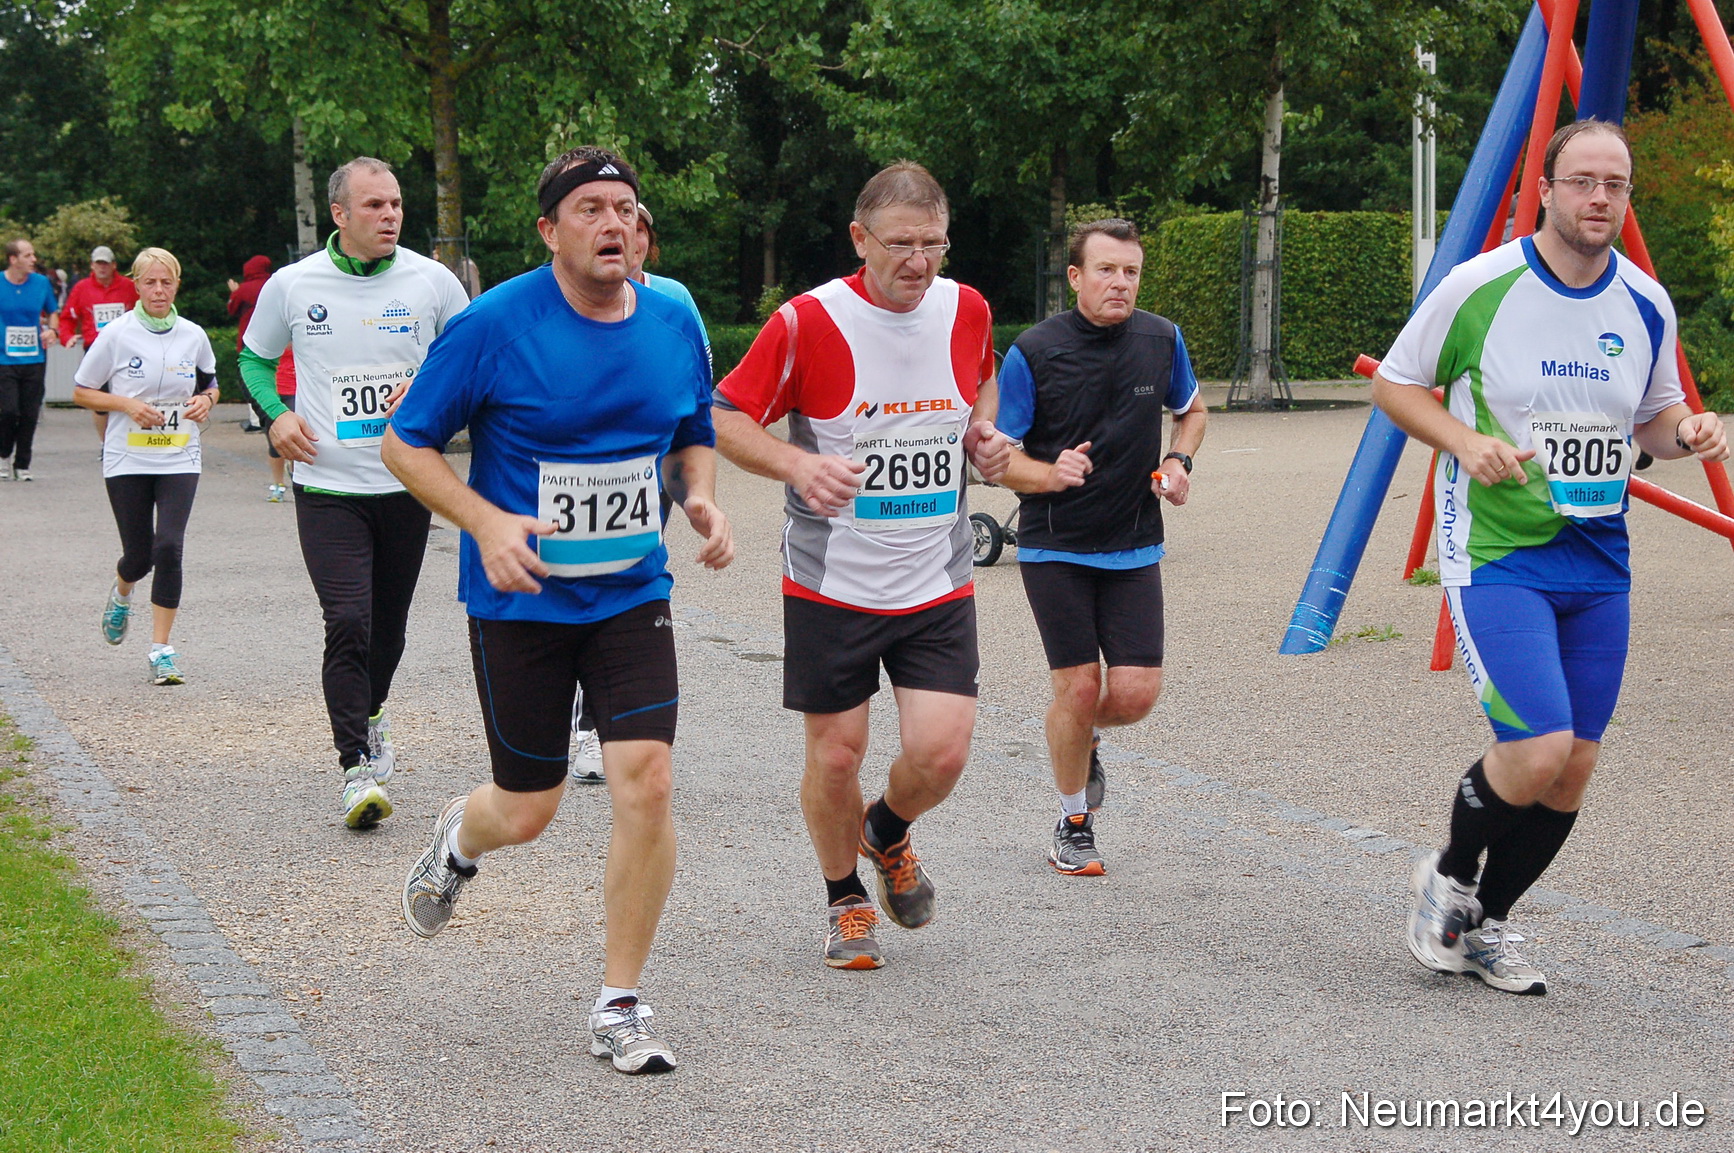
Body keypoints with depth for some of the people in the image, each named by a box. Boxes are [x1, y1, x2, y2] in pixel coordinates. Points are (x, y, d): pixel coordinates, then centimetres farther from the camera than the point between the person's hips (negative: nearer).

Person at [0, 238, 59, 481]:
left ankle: (22, 465, 15)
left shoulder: (41, 283, 4)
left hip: (34, 359, 3)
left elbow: (52, 312, 17)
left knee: (29, 414, 3)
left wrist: (51, 329, -1)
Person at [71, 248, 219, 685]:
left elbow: (210, 384, 20)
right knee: (139, 555, 3)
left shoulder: (193, 336, 3)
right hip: (127, 461, -1)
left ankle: (162, 650, -4)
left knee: (169, 548, -12)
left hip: (179, 460, 1)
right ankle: (120, 595, 42)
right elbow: (81, 392, 1)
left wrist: (206, 400, -3)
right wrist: (126, 404, -15)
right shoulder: (116, 334, -5)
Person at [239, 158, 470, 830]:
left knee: (389, 622, 14)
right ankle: (357, 767, -12)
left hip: (407, 483, 2)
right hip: (327, 485, -2)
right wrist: (276, 415, -3)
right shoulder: (293, 285, -2)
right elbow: (254, 358, 15)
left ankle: (369, 715, 43)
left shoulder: (432, 281, -1)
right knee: (348, 621, -15)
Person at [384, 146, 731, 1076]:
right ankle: (458, 841, 45)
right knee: (527, 811, 5)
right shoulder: (496, 324, -12)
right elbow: (406, 444, -5)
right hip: (520, 598, -3)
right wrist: (488, 523, -20)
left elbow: (692, 440, 17)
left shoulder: (674, 324, 1)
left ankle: (619, 1006, 4)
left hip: (632, 595, 3)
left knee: (647, 782, -11)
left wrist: (700, 501, -4)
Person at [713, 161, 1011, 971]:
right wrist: (798, 464, -25)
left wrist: (984, 437, 1)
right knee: (836, 754, 5)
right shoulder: (808, 321, -13)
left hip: (937, 584, 3)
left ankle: (888, 835, 28)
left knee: (941, 753, -7)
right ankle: (845, 900, 31)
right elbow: (726, 418, -7)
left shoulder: (966, 309, 0)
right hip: (831, 586, -2)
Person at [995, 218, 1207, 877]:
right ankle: (1074, 825, 17)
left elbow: (1192, 410, 20)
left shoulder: (1162, 340, 1)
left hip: (1134, 549, 3)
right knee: (1078, 686, -5)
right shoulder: (1033, 353, -10)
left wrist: (1178, 461, 0)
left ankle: (1085, 738, 31)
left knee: (1137, 692, -5)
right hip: (1054, 548, -3)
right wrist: (1050, 473, -24)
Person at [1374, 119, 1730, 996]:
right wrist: (1464, 441, -17)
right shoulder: (1480, 287, -10)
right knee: (1537, 751, -17)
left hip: (1598, 563, 5)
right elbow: (1394, 383, 1)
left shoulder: (1647, 306, 4)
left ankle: (1487, 924, 27)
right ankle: (1450, 879, 12)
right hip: (1495, 554, -5)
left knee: (1574, 766, 6)